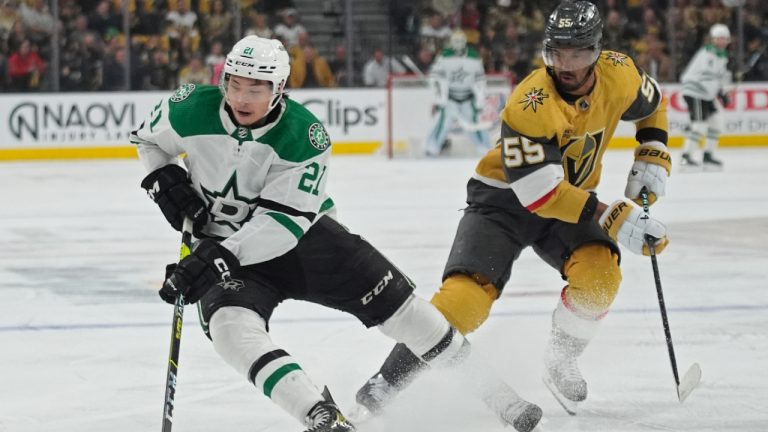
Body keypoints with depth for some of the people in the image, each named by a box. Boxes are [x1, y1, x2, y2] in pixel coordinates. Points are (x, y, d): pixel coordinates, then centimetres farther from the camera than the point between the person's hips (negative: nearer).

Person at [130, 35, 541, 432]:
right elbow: (148, 138, 7)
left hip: (302, 234, 0)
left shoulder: (304, 136, -22)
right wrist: (165, 182, -13)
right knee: (230, 324, -32)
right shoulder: (192, 110, -16)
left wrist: (221, 256, -36)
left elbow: (284, 222, -26)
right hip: (221, 245, 0)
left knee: (392, 299, -1)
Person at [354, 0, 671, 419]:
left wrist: (652, 157, 0)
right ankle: (385, 384, -14)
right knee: (466, 295, -24)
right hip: (504, 199, -5)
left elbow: (652, 103, 14)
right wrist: (612, 218, -34)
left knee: (599, 274, -24)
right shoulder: (530, 104, -31)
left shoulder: (618, 74, -12)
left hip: (570, 196, 5)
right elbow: (539, 192, -33)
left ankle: (560, 364, 2)